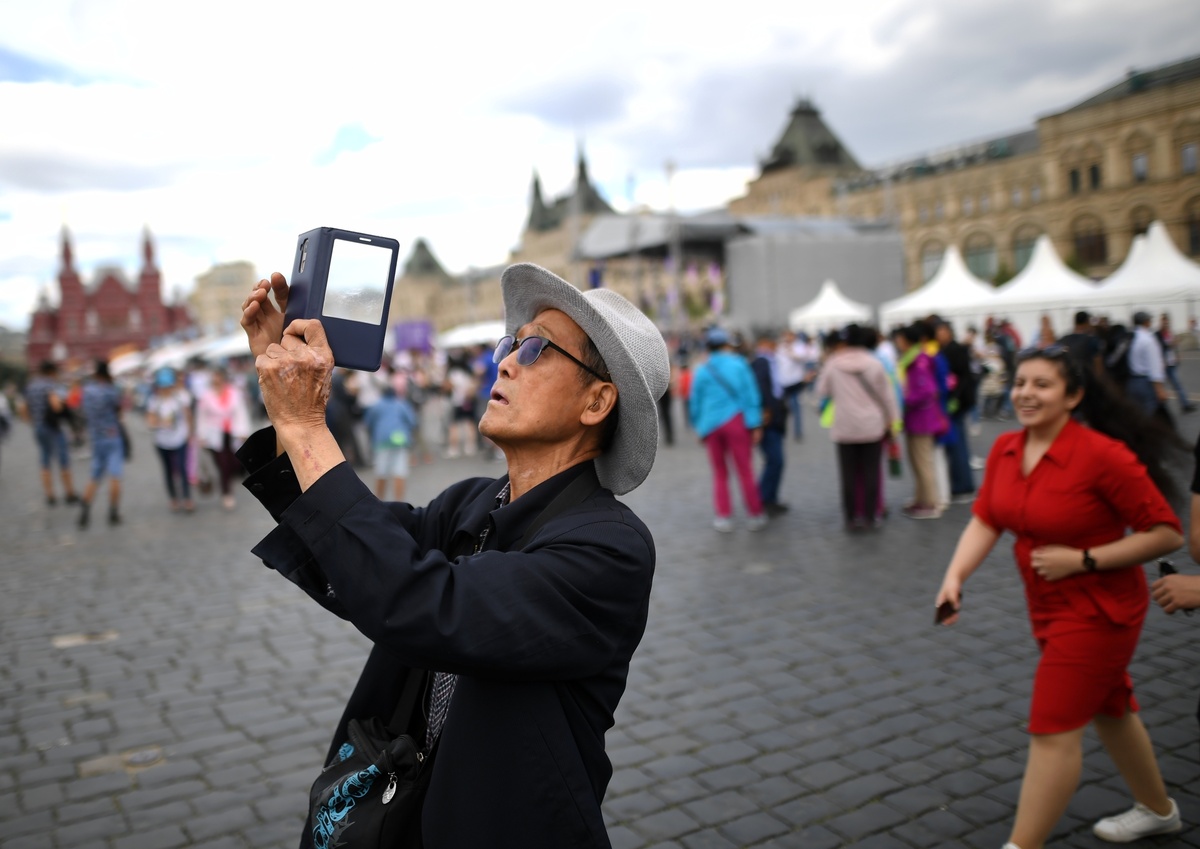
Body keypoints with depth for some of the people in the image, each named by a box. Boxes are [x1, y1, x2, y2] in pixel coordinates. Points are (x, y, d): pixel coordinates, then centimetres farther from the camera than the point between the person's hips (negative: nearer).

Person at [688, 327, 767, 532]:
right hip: (736, 420, -2)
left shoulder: (700, 371, 8)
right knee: (745, 470, 4)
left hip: (710, 425, 2)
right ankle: (755, 515, 9)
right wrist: (755, 424, -4)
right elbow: (750, 394, -4)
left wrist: (699, 428, 16)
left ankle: (723, 516, 9)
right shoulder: (738, 364, 2)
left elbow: (695, 402, 9)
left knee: (719, 473, 12)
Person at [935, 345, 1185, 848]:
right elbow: (984, 522, -5)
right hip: (1050, 608, 8)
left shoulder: (1102, 455, -24)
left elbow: (1166, 533, -19)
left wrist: (1082, 560, -25)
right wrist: (955, 575, -20)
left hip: (1097, 612, -8)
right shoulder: (1005, 450, -4)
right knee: (1107, 710, 26)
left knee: (1053, 730, -5)